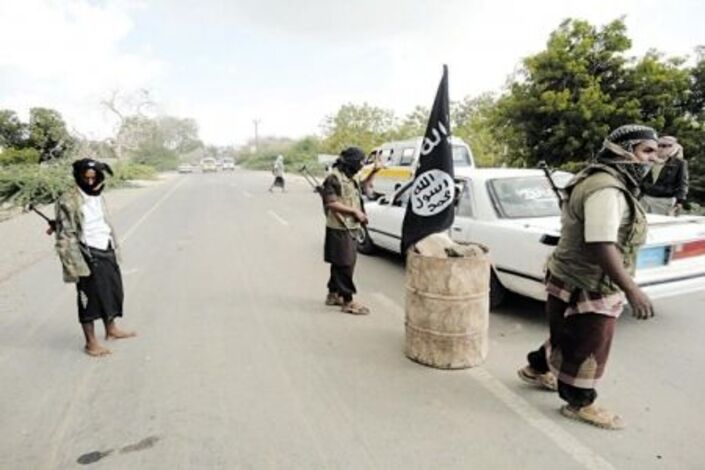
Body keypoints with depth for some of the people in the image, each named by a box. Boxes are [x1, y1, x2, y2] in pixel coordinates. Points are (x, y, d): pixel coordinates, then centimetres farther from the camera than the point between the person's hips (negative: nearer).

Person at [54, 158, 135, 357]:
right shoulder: (68, 201, -15)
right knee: (90, 297, 2)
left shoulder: (97, 197, 9)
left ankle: (111, 330, 37)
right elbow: (65, 237, -16)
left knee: (112, 291, 18)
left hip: (107, 253, 8)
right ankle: (91, 343, 16)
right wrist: (76, 265, -19)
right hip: (88, 257, -8)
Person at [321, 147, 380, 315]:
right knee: (345, 265, -6)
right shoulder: (334, 178, -16)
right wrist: (355, 211, -24)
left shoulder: (350, 178, 13)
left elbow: (363, 186, 33)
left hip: (350, 228, 9)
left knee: (340, 264, 16)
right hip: (339, 229, -9)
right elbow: (332, 203, -23)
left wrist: (373, 172, 20)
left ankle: (333, 294, 28)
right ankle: (348, 301, 0)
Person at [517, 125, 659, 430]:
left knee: (568, 338, 26)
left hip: (575, 281, 10)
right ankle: (579, 403, 27)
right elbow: (601, 246, -31)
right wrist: (631, 290, -28)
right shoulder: (606, 189, -24)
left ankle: (537, 370, 45)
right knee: (587, 350, 8)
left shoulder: (603, 181, 11)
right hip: (587, 289, -10)